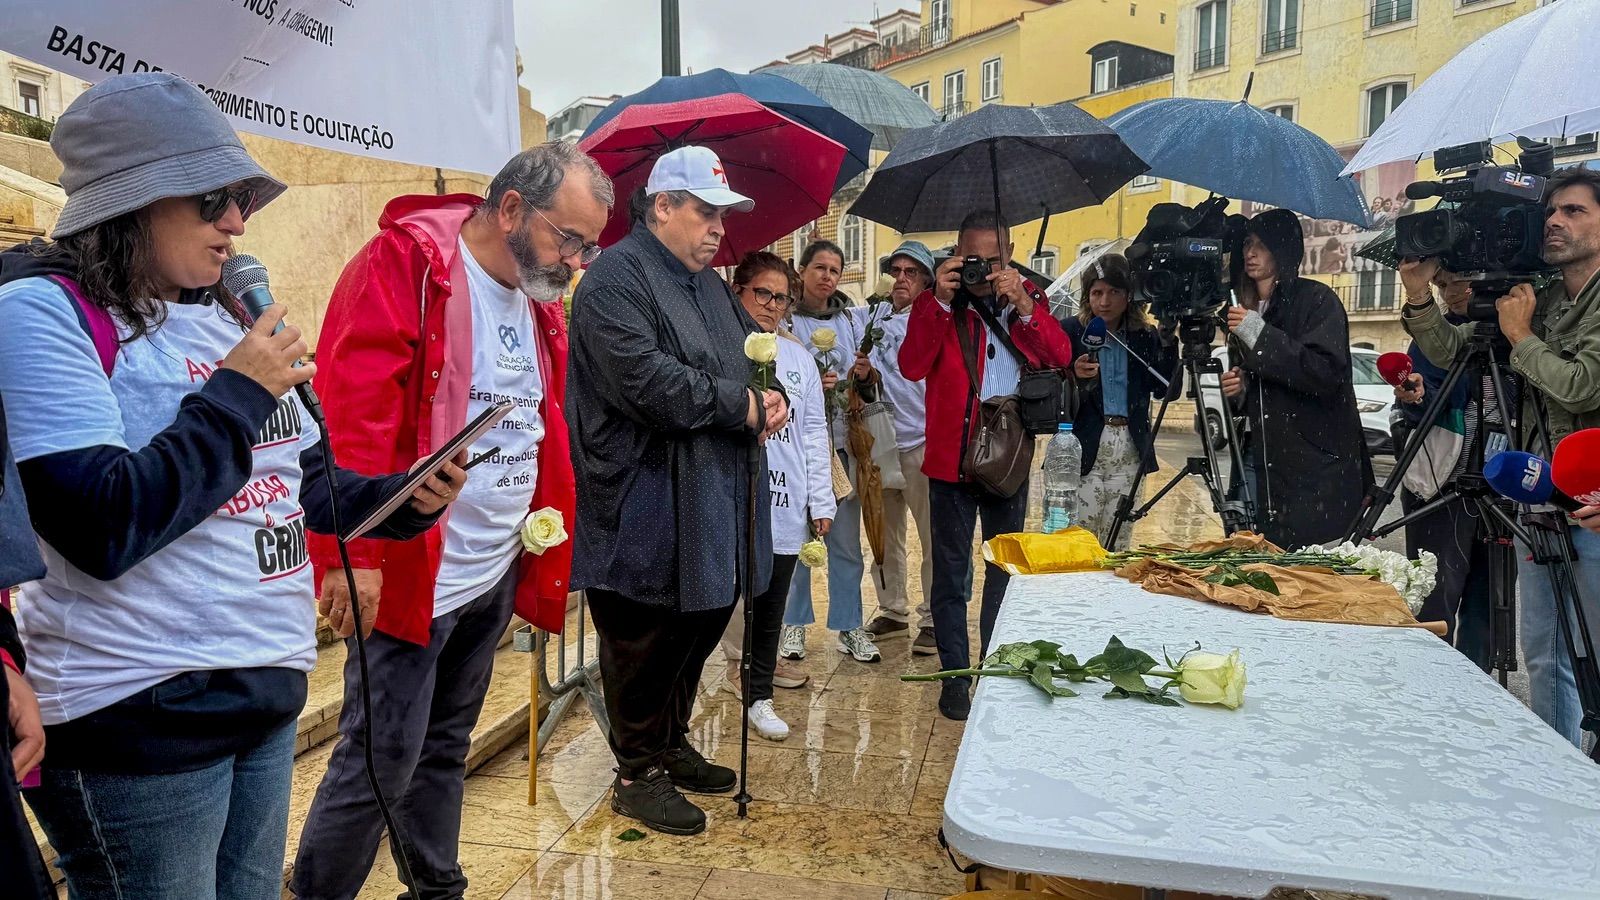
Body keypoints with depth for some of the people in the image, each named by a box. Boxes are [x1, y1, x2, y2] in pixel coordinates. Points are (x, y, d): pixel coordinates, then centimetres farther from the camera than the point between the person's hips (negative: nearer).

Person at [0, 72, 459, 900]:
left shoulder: (222, 316, 8)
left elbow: (301, 478, 16)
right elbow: (101, 529, -24)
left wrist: (403, 500, -2)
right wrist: (239, 393, -17)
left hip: (267, 693, 7)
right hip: (139, 717, -7)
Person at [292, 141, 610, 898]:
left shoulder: (538, 299, 11)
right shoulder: (404, 263, -14)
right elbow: (351, 412, -21)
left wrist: (545, 539, 11)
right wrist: (355, 552, -24)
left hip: (495, 574, 8)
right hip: (410, 572, -8)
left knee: (446, 746, 20)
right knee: (380, 759, 1)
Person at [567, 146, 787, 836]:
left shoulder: (708, 282, 17)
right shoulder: (617, 278, -13)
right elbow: (645, 379, -25)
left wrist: (773, 395, -1)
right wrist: (743, 407, -17)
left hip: (711, 500, 9)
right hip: (644, 507, -9)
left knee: (702, 625, 19)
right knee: (645, 642, 3)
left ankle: (672, 744, 37)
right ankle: (638, 774, 20)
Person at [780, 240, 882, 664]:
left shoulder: (851, 319, 11)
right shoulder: (785, 320, -1)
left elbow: (871, 384, 16)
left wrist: (866, 373, -7)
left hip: (843, 441, 3)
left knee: (847, 540, 5)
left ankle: (848, 626, 14)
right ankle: (794, 622, 17)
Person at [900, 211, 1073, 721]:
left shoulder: (1028, 297, 6)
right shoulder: (936, 302, -1)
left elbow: (1060, 358, -7)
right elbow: (912, 366, -16)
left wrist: (1023, 304, -18)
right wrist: (941, 302, -22)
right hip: (952, 456, -3)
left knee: (1006, 570, 15)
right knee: (951, 574, 4)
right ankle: (954, 676, 16)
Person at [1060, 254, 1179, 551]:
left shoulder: (1146, 335, 10)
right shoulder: (1070, 331, 2)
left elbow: (1168, 390, -1)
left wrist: (1168, 340, -9)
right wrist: (1075, 378, -21)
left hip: (1130, 451, 3)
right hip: (1084, 450, -3)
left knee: (1118, 548, 8)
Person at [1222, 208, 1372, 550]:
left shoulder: (1317, 299, -4)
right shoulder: (1246, 307, 17)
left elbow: (1327, 372, -18)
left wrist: (1260, 336, -19)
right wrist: (1236, 388, 5)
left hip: (1314, 463, -6)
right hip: (1260, 456, 6)